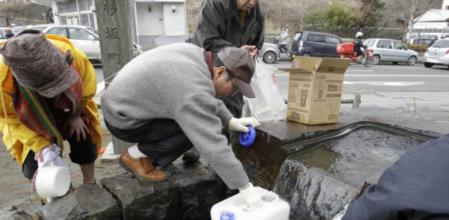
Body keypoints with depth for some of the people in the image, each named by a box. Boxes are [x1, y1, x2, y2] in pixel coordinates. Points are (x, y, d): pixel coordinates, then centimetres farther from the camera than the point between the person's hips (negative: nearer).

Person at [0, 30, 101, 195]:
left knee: (85, 147, 4)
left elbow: (87, 87, -15)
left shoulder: (70, 54, -38)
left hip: (68, 110, 1)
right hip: (29, 121, -1)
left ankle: (89, 186, 31)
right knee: (34, 166, -5)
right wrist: (39, 144, -27)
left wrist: (76, 115, -5)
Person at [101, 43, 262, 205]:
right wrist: (245, 187, -22)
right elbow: (213, 146, -30)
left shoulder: (197, 55, -2)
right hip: (123, 120, -9)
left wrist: (230, 121, 4)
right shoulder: (194, 91, -31)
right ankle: (135, 155, -2)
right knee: (195, 129, -17)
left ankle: (147, 153, 14)